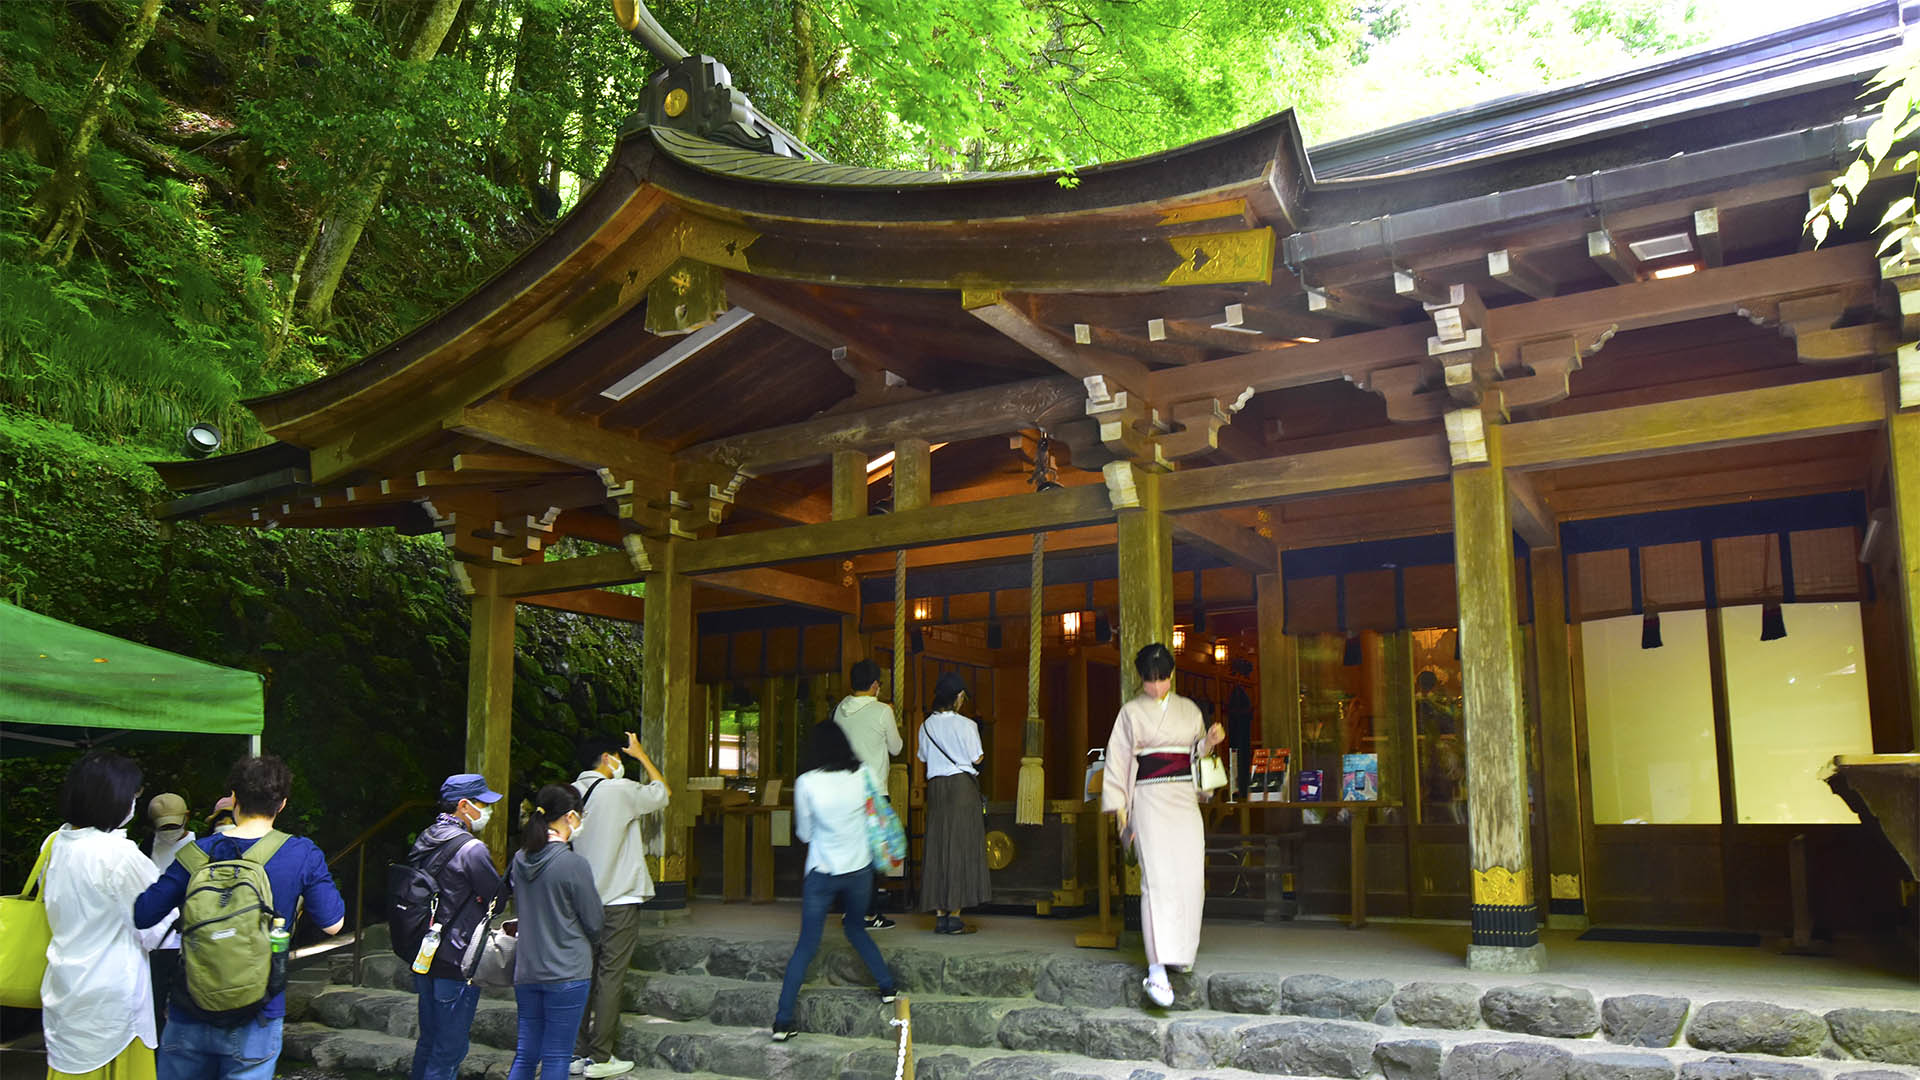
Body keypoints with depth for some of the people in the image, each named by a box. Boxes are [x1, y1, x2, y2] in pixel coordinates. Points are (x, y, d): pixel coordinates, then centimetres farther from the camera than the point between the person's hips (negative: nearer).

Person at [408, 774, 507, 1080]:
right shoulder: (471, 849, -18)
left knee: (428, 1041, 20)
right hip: (456, 963, -9)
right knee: (449, 1049, 1)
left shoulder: (424, 840, 8)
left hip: (424, 959, 9)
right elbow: (497, 899, -11)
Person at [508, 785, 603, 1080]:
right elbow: (594, 923, -7)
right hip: (566, 972, -6)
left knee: (525, 1054, 14)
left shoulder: (520, 859, 3)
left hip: (526, 970, 6)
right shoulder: (573, 864, -16)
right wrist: (586, 944, 14)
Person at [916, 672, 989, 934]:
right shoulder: (966, 725, -8)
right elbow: (977, 760, -4)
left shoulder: (927, 726, 4)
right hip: (963, 786, -4)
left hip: (935, 787, 4)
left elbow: (924, 758, 10)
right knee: (961, 847, 0)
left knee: (937, 847, 7)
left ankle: (939, 914, 7)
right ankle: (954, 914, -2)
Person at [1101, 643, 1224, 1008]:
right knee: (1158, 876, -14)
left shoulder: (1188, 710, 15)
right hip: (1150, 798, -4)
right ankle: (1158, 968, -18)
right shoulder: (1131, 712, 5)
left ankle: (1180, 952, 17)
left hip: (1185, 799, 4)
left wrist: (1210, 742, -1)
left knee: (1190, 877, -2)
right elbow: (1117, 759, 4)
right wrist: (1119, 807, -2)